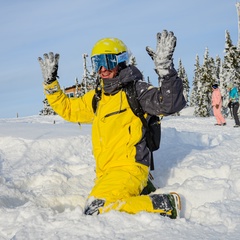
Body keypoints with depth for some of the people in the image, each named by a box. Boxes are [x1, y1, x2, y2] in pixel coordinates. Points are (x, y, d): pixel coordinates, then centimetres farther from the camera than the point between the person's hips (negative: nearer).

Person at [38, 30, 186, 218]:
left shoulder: (135, 90, -7)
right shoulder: (97, 97, 14)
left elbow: (169, 104, -22)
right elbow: (67, 108, 26)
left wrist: (165, 69, -33)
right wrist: (50, 82, 18)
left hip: (128, 168, -9)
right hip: (105, 173, 9)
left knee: (96, 210, -26)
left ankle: (165, 204, -14)